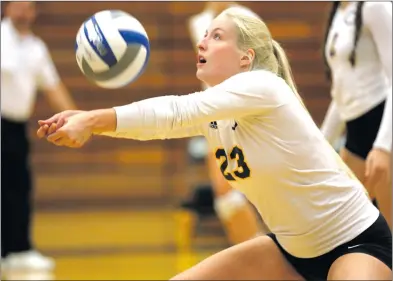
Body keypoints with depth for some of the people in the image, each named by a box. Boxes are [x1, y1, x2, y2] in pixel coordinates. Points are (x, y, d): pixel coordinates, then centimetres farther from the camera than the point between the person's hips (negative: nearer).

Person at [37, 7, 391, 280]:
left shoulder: (263, 86, -22)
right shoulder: (213, 111, 1)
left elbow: (176, 112, -31)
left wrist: (92, 121, -35)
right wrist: (86, 119, -29)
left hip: (355, 241, -8)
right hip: (292, 247, 8)